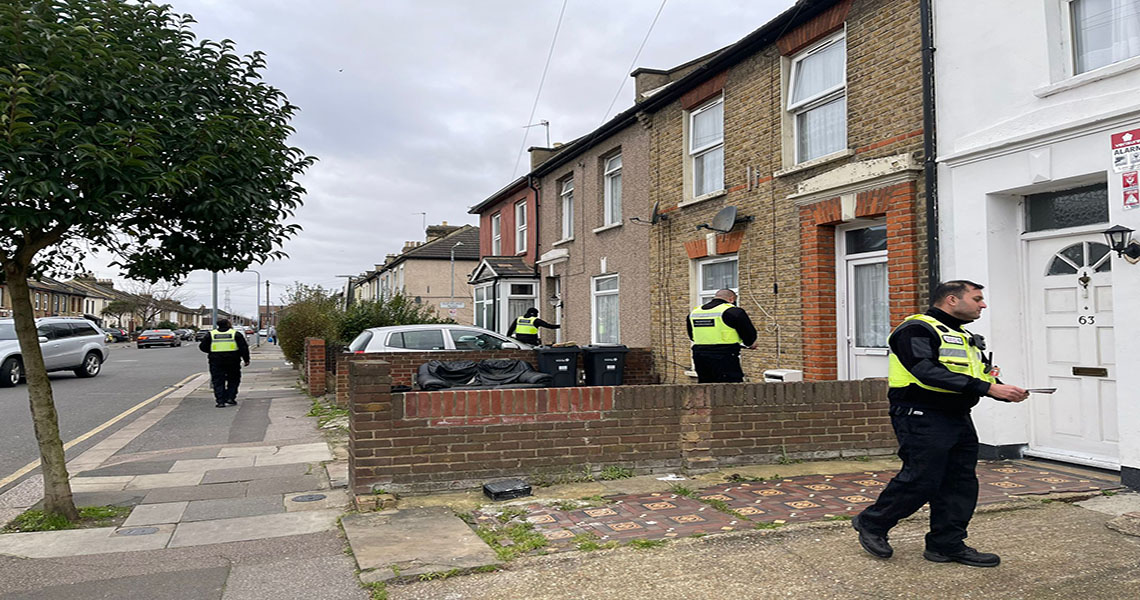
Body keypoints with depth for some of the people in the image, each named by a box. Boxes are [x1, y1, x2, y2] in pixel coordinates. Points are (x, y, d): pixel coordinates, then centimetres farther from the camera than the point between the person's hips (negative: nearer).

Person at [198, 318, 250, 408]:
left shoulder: (211, 334, 5)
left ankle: (220, 401, 1)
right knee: (233, 380, 15)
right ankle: (230, 397, 6)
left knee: (218, 381, 6)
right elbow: (244, 347, -1)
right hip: (232, 362, -1)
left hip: (216, 361, 1)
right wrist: (246, 360, 7)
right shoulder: (236, 334, 0)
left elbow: (203, 347, 7)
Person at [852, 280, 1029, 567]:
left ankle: (947, 544, 21)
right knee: (921, 480, -9)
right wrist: (986, 387, -26)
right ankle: (871, 523, 10)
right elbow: (929, 372, -24)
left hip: (959, 419, 10)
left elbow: (984, 375, 21)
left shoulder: (966, 338, 21)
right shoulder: (917, 329, -11)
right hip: (922, 417, -10)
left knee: (961, 483, 9)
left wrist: (1006, 392, -3)